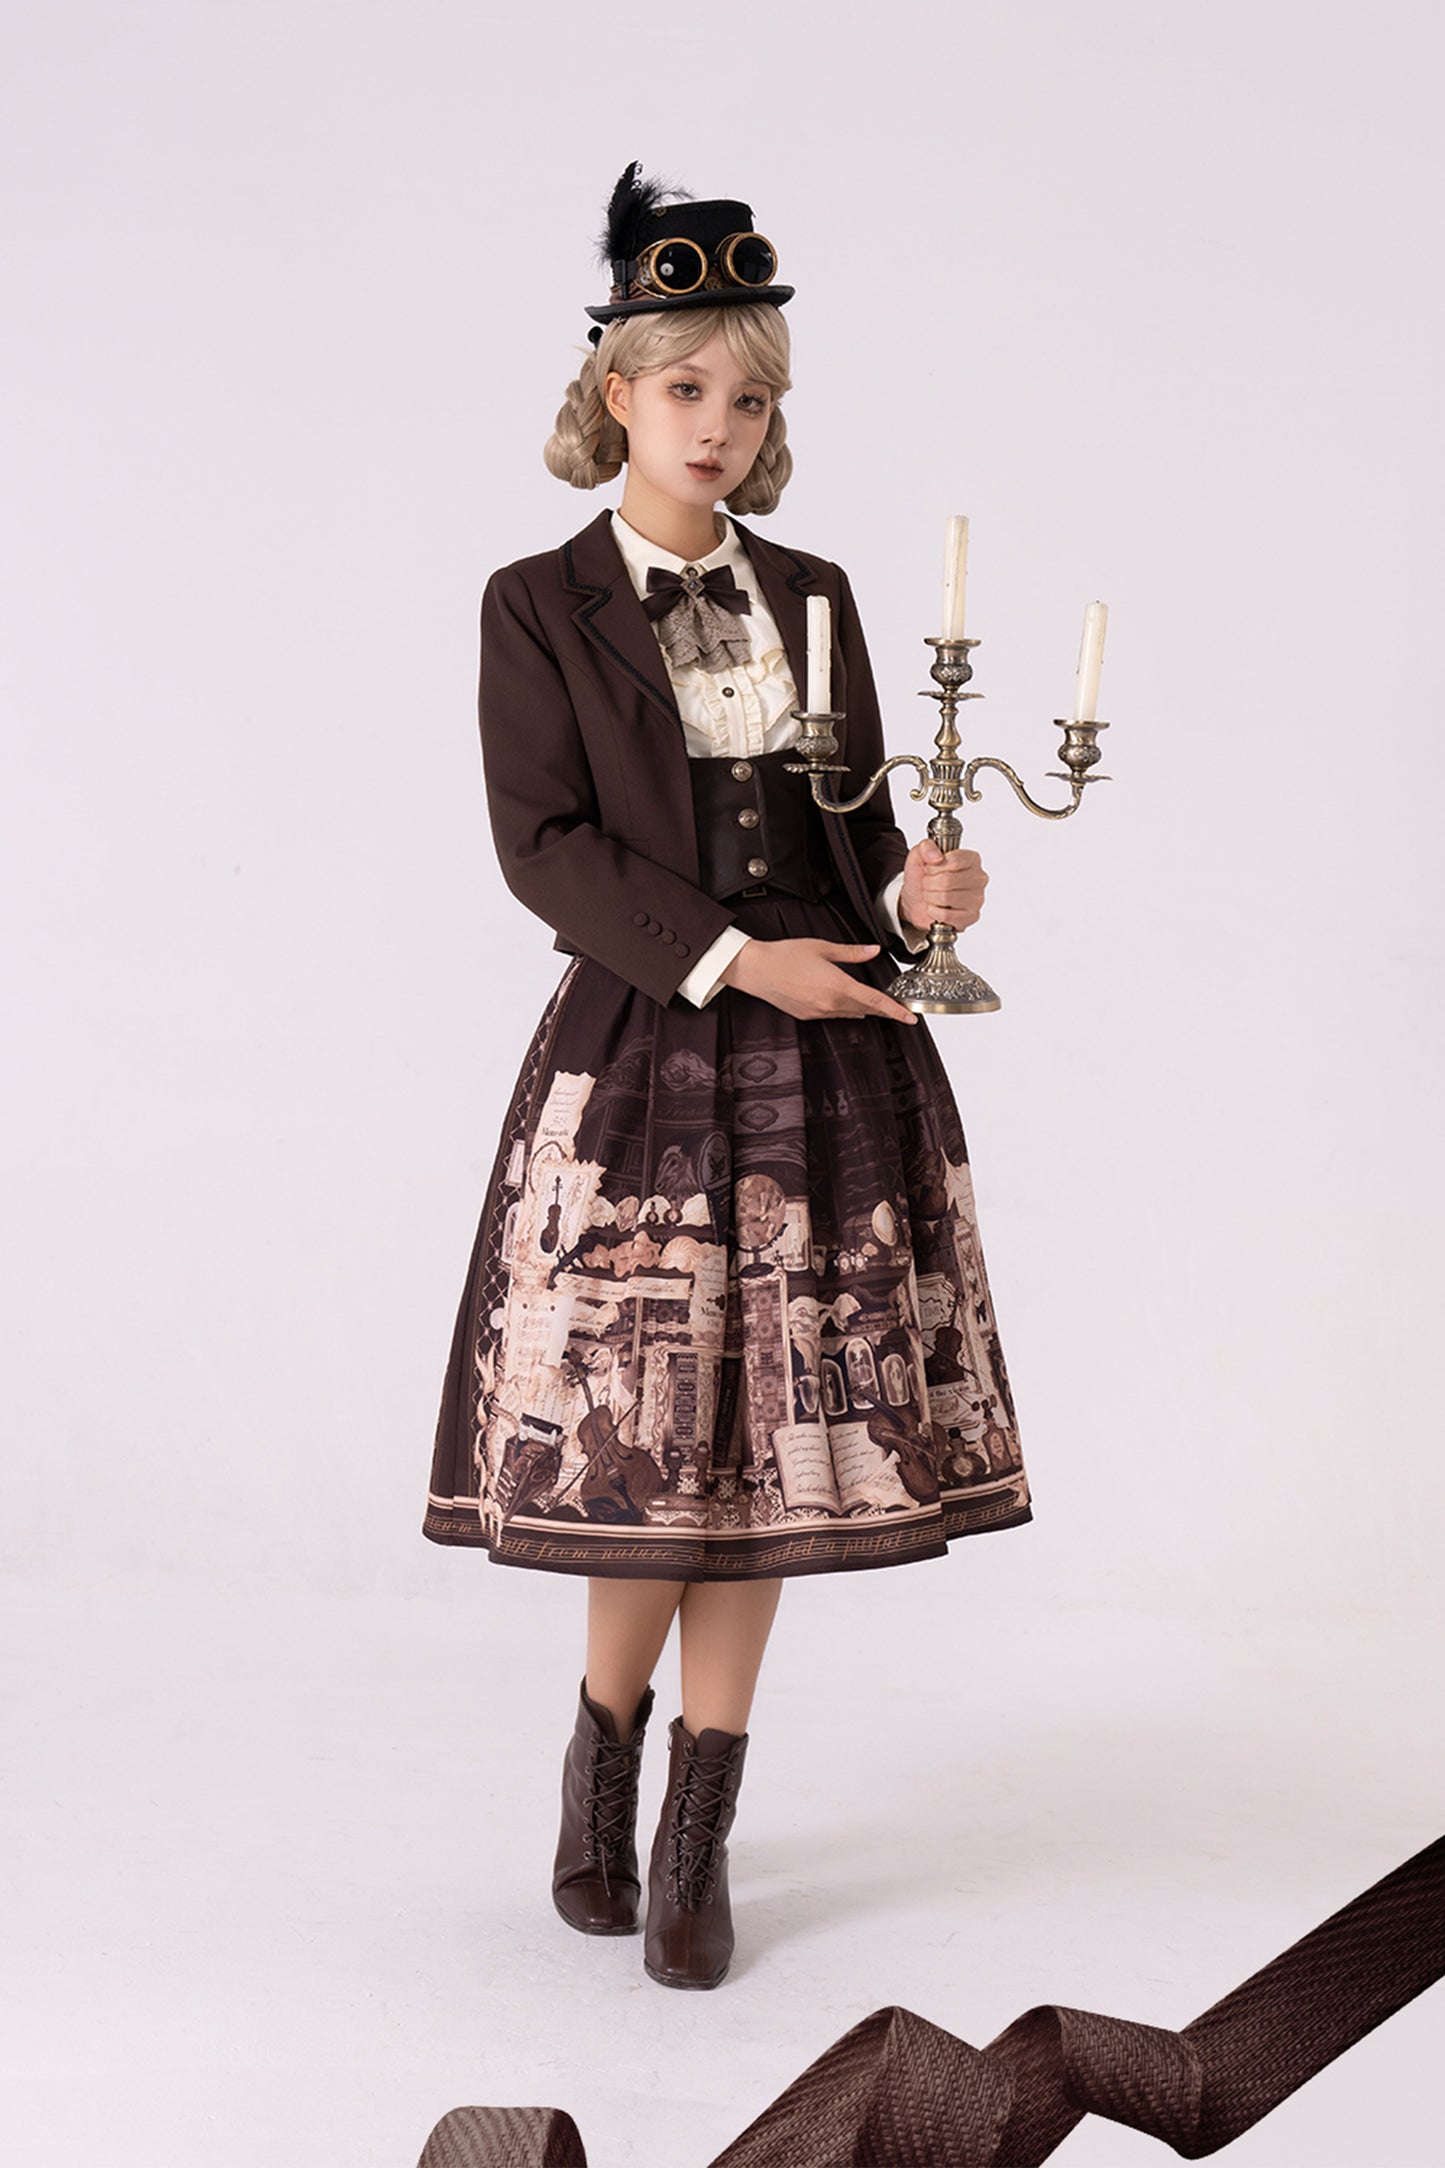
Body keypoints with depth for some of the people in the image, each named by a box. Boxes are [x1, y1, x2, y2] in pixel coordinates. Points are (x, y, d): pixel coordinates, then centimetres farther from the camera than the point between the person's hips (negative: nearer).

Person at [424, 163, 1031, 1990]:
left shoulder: (810, 595, 13)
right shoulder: (538, 606, 1)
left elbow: (861, 820, 12)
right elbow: (545, 845, -8)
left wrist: (919, 892, -10)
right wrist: (731, 958, -17)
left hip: (830, 1064, 4)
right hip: (644, 1054, -3)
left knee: (771, 1432, 3)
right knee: (654, 1439, -4)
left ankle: (698, 1839, 14)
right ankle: (601, 1757, 24)